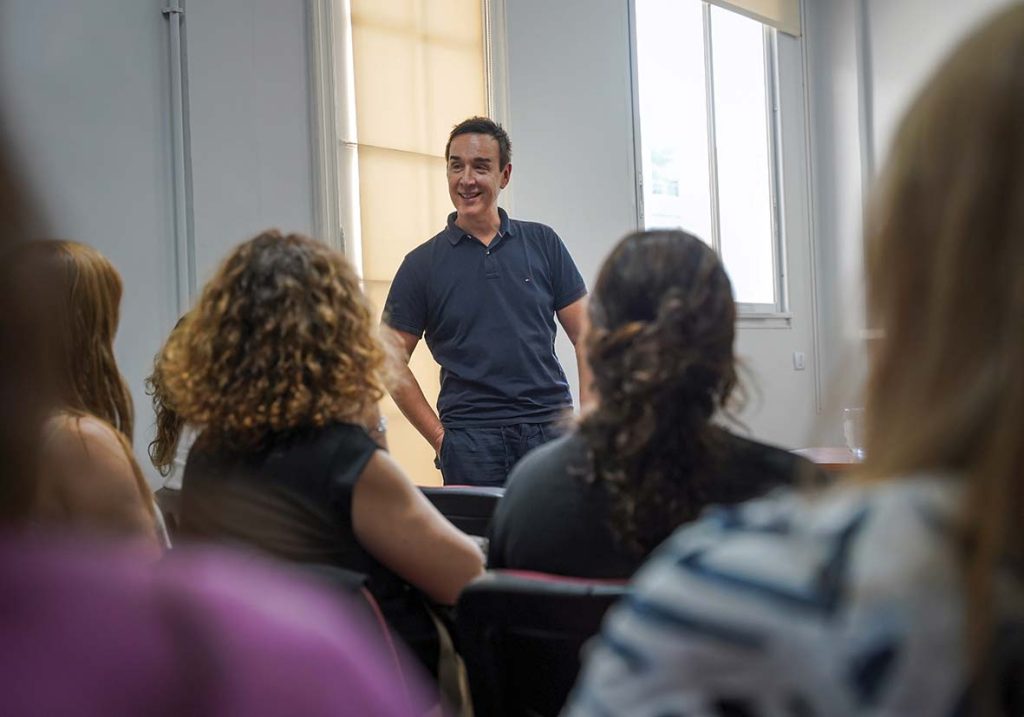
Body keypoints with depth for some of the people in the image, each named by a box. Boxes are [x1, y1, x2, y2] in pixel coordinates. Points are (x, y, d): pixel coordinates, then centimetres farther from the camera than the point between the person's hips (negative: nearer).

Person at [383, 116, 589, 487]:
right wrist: (440, 438, -3)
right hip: (472, 439, -1)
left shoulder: (543, 243, 9)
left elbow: (586, 337, 9)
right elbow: (393, 362, 5)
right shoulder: (422, 264, 5)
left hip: (551, 429, 1)